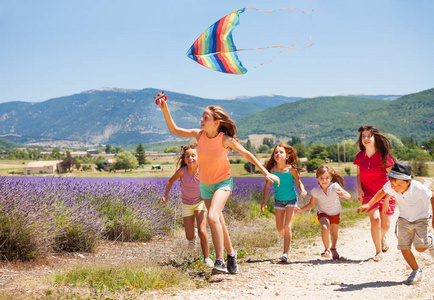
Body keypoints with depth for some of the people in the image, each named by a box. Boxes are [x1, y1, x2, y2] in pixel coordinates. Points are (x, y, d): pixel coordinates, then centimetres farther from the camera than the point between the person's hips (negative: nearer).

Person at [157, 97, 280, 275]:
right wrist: (165, 109, -14)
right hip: (205, 185, 5)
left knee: (212, 217, -27)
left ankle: (219, 262, -24)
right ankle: (230, 253, 39)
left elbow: (247, 154, -11)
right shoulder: (199, 134, -10)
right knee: (219, 222, 16)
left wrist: (266, 173, -13)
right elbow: (174, 130, -3)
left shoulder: (225, 139, -20)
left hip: (222, 182, -5)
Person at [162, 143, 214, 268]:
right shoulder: (182, 171, -22)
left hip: (200, 202, -1)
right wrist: (166, 195, -12)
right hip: (187, 204, 1)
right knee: (189, 237, 2)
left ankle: (206, 258, 2)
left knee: (202, 231, -19)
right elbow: (171, 181, -4)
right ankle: (193, 235, 42)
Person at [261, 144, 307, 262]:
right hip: (278, 200, 3)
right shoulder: (272, 170, -12)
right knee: (280, 228, 9)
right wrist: (264, 201, -8)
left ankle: (286, 253, -10)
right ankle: (288, 242, 42)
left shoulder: (291, 169, -17)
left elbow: (298, 181, -2)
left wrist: (303, 189, -22)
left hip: (291, 200, -3)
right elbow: (267, 186, -3)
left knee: (287, 226, -13)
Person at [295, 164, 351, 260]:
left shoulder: (335, 186, -27)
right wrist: (301, 210, -20)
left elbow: (349, 196, -28)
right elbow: (311, 204, -6)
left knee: (334, 233, 11)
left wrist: (343, 194, -51)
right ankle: (327, 249, -8)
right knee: (325, 228, -27)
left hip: (335, 213, 1)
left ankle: (333, 249, 42)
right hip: (323, 213, 0)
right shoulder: (315, 191, -21)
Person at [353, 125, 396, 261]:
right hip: (368, 193, 1)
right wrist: (359, 189, -5)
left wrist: (387, 199, -14)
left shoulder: (383, 156, -14)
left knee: (385, 225, 6)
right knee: (375, 220, -18)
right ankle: (378, 252, -2)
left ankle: (382, 237, 44)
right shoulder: (359, 156, -2)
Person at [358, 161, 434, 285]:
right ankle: (416, 272, 18)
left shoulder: (418, 188, -34)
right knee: (404, 248, -4)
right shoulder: (390, 186, -21)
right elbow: (382, 192, 2)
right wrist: (369, 204, -2)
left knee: (420, 247, -15)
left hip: (420, 218, -4)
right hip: (404, 219, 4)